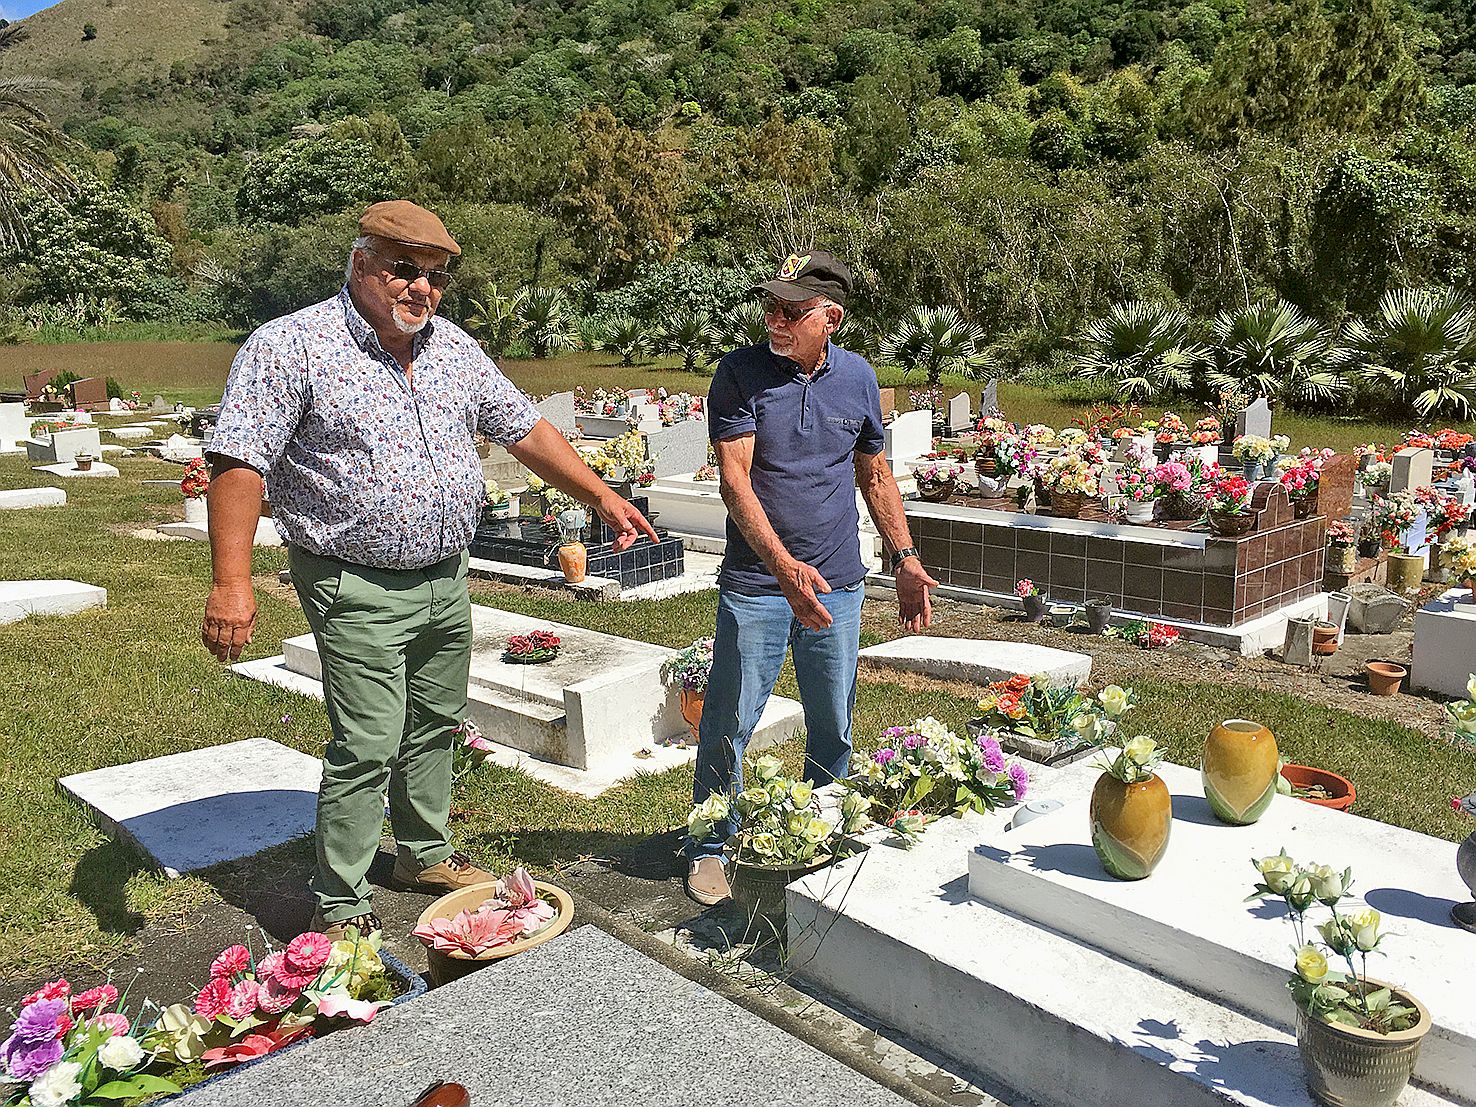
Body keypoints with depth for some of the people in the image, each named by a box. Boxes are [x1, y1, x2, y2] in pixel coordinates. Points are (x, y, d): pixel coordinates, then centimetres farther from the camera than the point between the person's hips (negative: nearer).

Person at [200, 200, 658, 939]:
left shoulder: (454, 349, 8)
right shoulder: (290, 347, -11)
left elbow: (525, 431, 14)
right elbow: (238, 463, -16)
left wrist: (603, 498, 11)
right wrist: (231, 583, -25)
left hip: (446, 580, 7)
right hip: (358, 592, -6)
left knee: (433, 727, 19)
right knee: (367, 748, -5)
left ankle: (426, 855, 39)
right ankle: (341, 911, 12)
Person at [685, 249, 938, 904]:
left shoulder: (857, 378, 3)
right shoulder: (741, 374, -8)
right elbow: (734, 480, -16)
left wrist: (906, 559, 7)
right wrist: (784, 565, -28)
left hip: (837, 585, 3)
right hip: (756, 585, -3)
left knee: (833, 729, 13)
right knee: (728, 725, 3)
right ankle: (709, 849, 23)